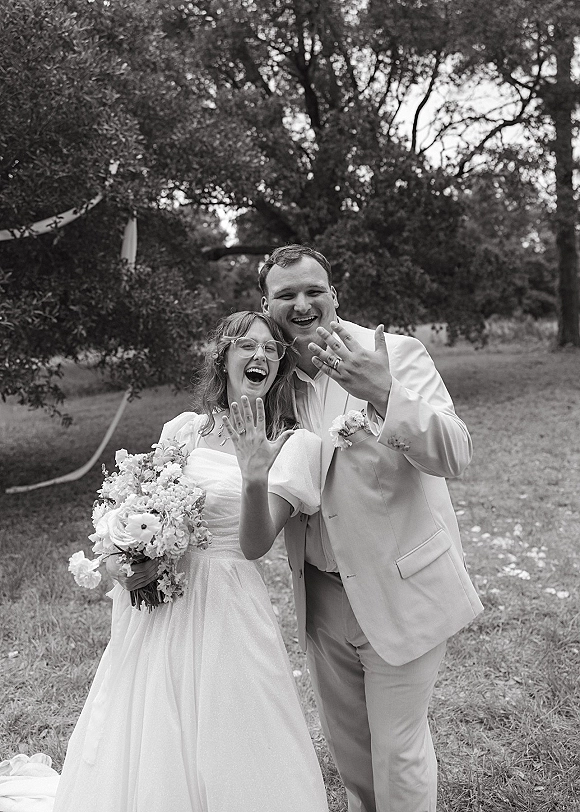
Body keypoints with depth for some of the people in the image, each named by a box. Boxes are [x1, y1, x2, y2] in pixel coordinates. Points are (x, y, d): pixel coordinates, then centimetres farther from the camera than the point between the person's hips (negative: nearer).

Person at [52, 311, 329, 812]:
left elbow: (254, 546, -16)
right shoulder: (182, 431, 5)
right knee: (140, 754, 16)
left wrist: (254, 477, -32)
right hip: (151, 605, 4)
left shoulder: (291, 445, -7)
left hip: (222, 609, -4)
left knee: (223, 754, 8)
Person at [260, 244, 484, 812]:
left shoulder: (395, 353, -13)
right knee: (343, 736, 24)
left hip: (400, 590, -4)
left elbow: (454, 456, -24)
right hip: (321, 592, 5)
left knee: (398, 749, 9)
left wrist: (385, 394, -38)